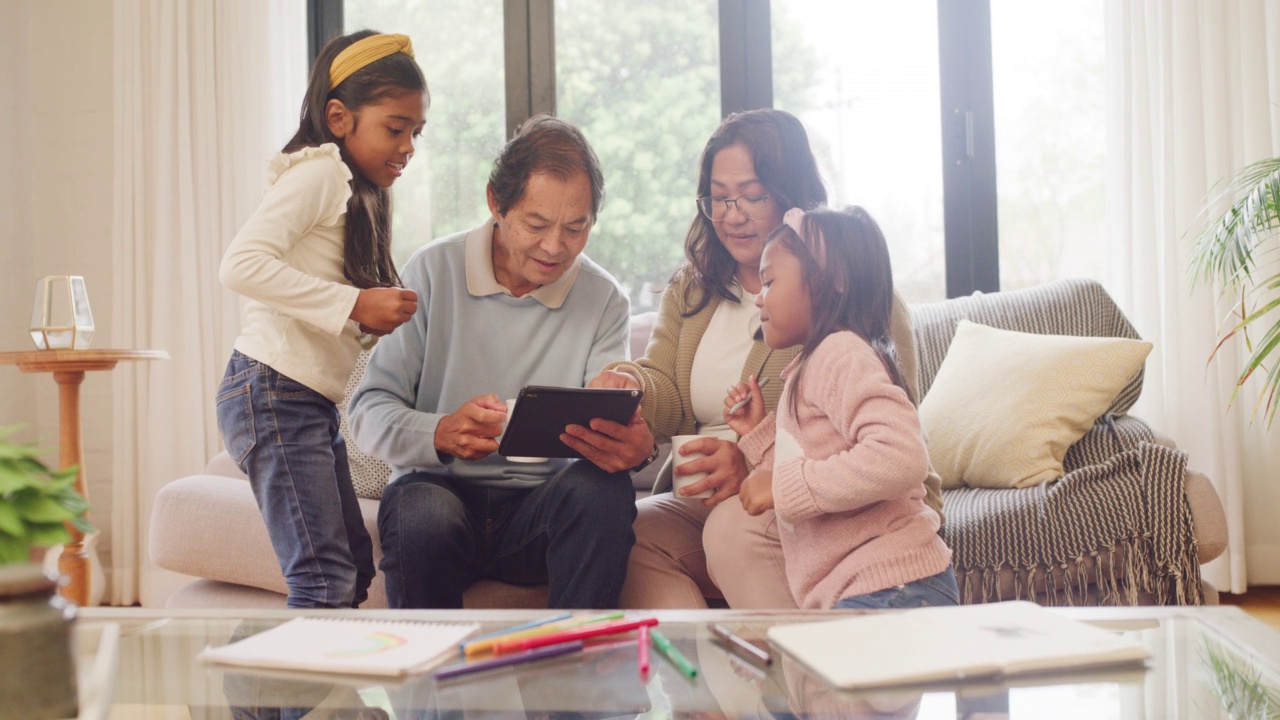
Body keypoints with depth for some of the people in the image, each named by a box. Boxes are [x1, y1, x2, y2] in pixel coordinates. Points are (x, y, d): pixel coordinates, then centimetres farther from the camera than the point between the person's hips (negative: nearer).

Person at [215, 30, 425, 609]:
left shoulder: (362, 193, 19)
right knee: (325, 578, -11)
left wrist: (383, 318, 0)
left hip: (315, 404, 10)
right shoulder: (318, 170, -9)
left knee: (354, 566, 13)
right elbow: (241, 264, -23)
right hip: (274, 393, -10)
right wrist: (354, 304, -24)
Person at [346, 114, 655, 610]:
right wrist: (439, 434, -28)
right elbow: (368, 412, -6)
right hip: (440, 488, -1)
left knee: (605, 488, -30)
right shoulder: (433, 271, -1)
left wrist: (632, 446, -33)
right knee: (423, 515, -35)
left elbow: (609, 431, -7)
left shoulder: (604, 301, 4)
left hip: (542, 505, 1)